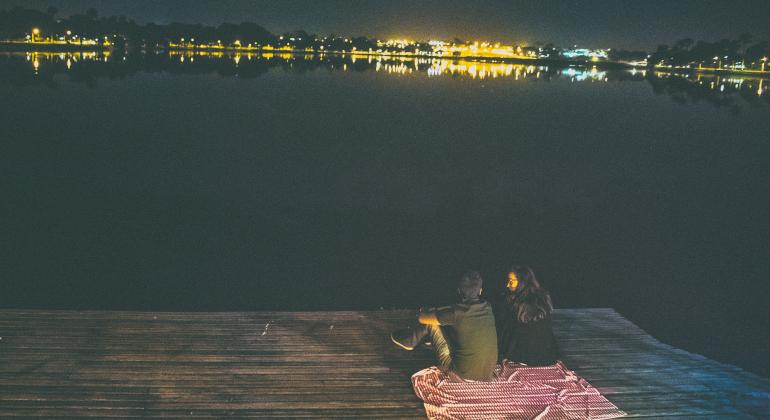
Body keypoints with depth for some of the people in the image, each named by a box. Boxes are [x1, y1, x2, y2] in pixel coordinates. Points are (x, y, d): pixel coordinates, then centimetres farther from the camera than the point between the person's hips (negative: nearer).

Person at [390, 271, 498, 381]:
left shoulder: (457, 312, -20)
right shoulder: (487, 307, -2)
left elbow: (422, 318, -5)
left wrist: (422, 313, 20)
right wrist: (438, 311, 30)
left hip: (463, 373, -6)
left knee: (431, 321, 4)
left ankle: (410, 340, 31)